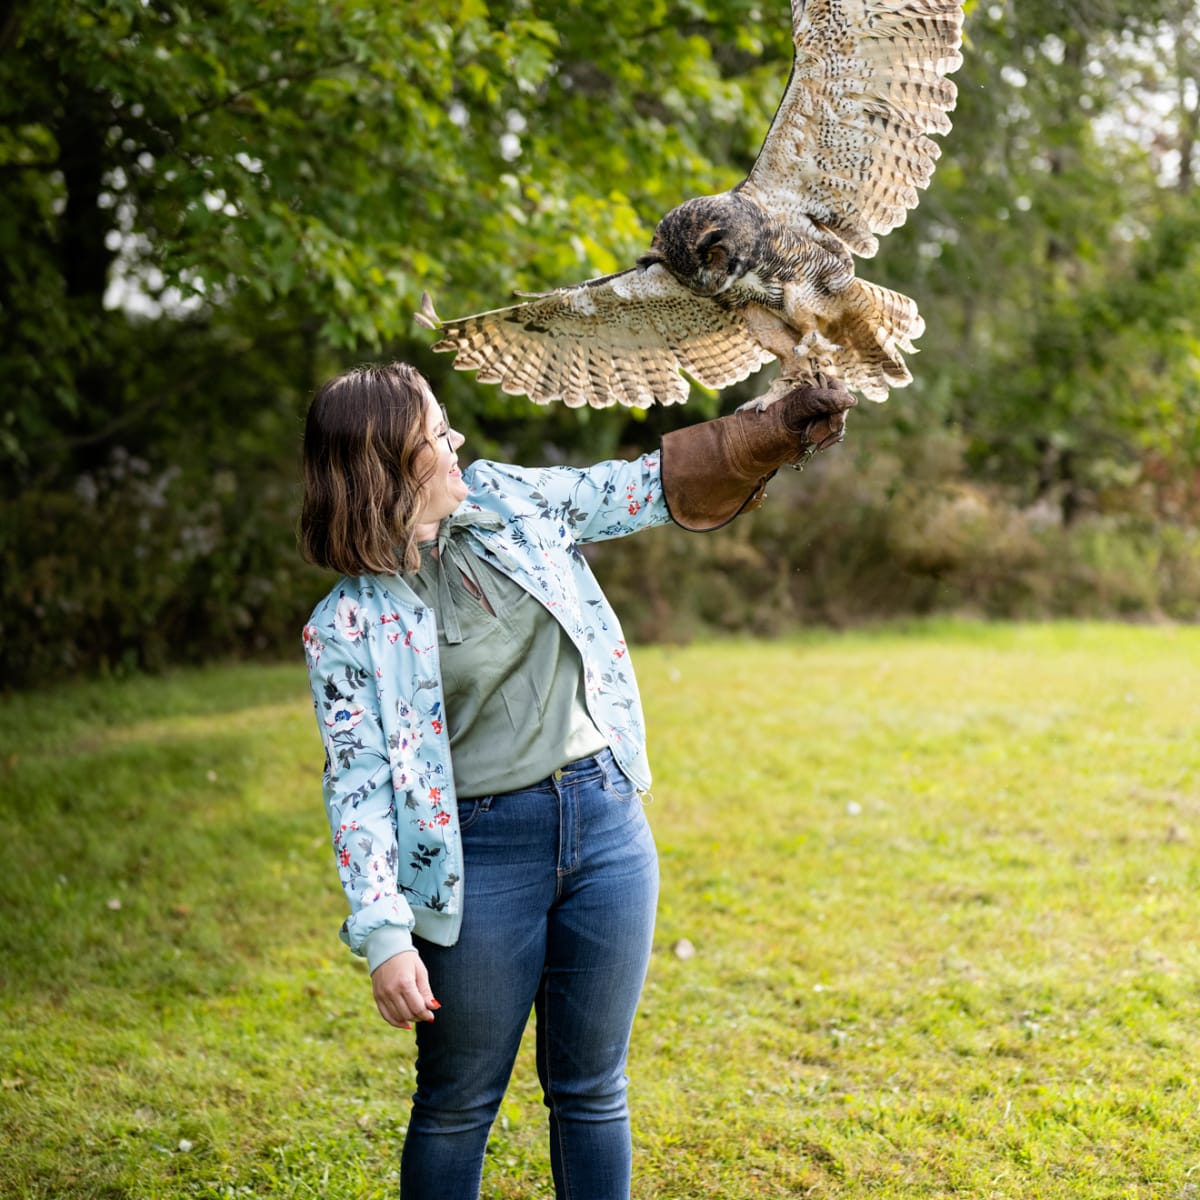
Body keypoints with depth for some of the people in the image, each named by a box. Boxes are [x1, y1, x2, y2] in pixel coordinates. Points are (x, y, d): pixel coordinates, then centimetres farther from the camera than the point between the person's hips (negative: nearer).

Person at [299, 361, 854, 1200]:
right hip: (481, 855, -4)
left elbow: (647, 488, 12)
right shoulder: (348, 625, -10)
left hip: (606, 819, 4)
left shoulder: (507, 501, 3)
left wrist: (780, 431, 4)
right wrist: (384, 936, -24)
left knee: (591, 1091, 13)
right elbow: (357, 783, -14)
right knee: (459, 1103, 9)